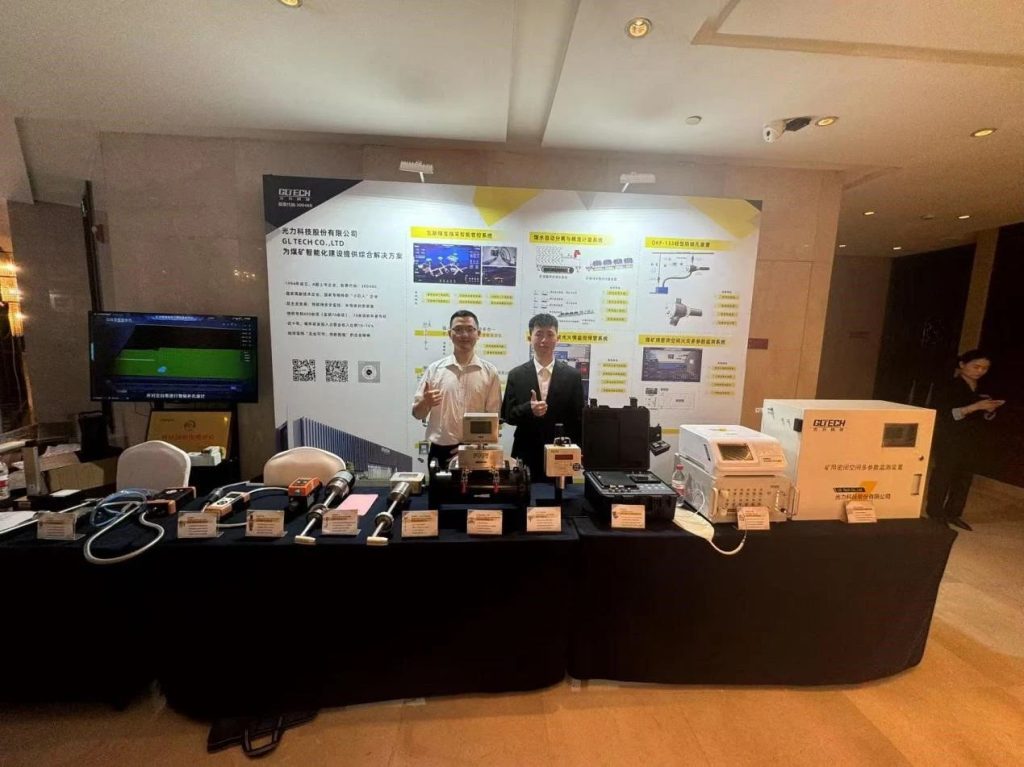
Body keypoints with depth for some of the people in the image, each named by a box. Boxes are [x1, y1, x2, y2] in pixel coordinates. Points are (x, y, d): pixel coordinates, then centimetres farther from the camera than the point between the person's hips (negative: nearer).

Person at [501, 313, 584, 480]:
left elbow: (578, 418, 2)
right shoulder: (516, 375, 0)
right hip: (526, 455, 0)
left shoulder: (572, 375, 0)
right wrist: (528, 409, -20)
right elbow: (507, 415, -1)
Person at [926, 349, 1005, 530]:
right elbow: (942, 415, -15)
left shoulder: (983, 389, 12)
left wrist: (991, 410, -4)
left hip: (973, 442, 6)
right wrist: (974, 407, -23)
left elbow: (987, 418, 17)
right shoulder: (946, 386, -8)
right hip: (948, 441, -6)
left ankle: (953, 513, 17)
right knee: (942, 476, -1)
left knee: (965, 477, 6)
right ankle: (935, 514, 8)